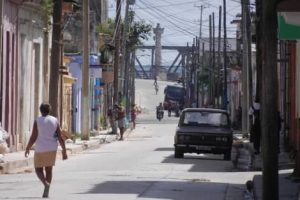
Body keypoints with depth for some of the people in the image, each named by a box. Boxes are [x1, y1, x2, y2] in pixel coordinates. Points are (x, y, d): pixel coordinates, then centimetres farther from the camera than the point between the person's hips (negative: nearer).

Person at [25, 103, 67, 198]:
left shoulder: (37, 121, -9)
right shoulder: (55, 120, -1)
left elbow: (33, 137, -12)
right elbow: (60, 137, -4)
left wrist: (27, 148, 2)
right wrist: (64, 151, 1)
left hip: (40, 149, -3)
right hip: (52, 149, 3)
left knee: (38, 170, 8)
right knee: (48, 169, 14)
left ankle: (46, 183, -21)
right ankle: (46, 192, 9)